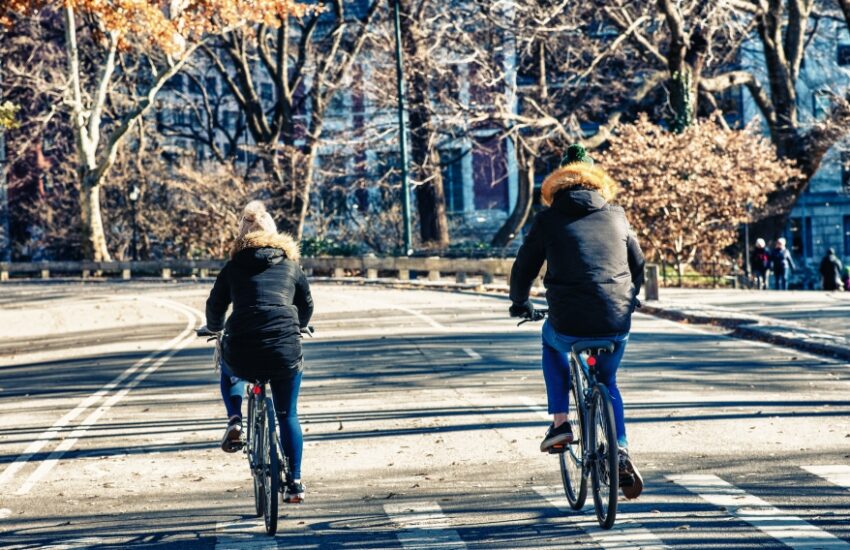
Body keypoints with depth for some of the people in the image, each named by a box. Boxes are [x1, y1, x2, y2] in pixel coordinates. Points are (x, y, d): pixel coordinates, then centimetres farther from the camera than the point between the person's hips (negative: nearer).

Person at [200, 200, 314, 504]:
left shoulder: (234, 267, 11)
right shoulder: (290, 265, 14)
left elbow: (215, 306, 19)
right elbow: (307, 306, 24)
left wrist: (213, 329, 41)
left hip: (242, 354, 0)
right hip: (285, 353, 1)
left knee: (228, 370, 36)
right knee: (288, 416, 18)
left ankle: (234, 421, 14)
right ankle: (294, 484, 15)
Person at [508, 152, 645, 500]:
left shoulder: (548, 220, 7)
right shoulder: (615, 216, 14)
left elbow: (523, 268, 11)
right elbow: (638, 265, 22)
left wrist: (520, 303, 31)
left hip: (569, 326, -2)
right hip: (617, 326, 2)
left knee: (551, 340, 34)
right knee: (607, 383, 29)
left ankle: (559, 422, 23)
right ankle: (621, 454, 13)